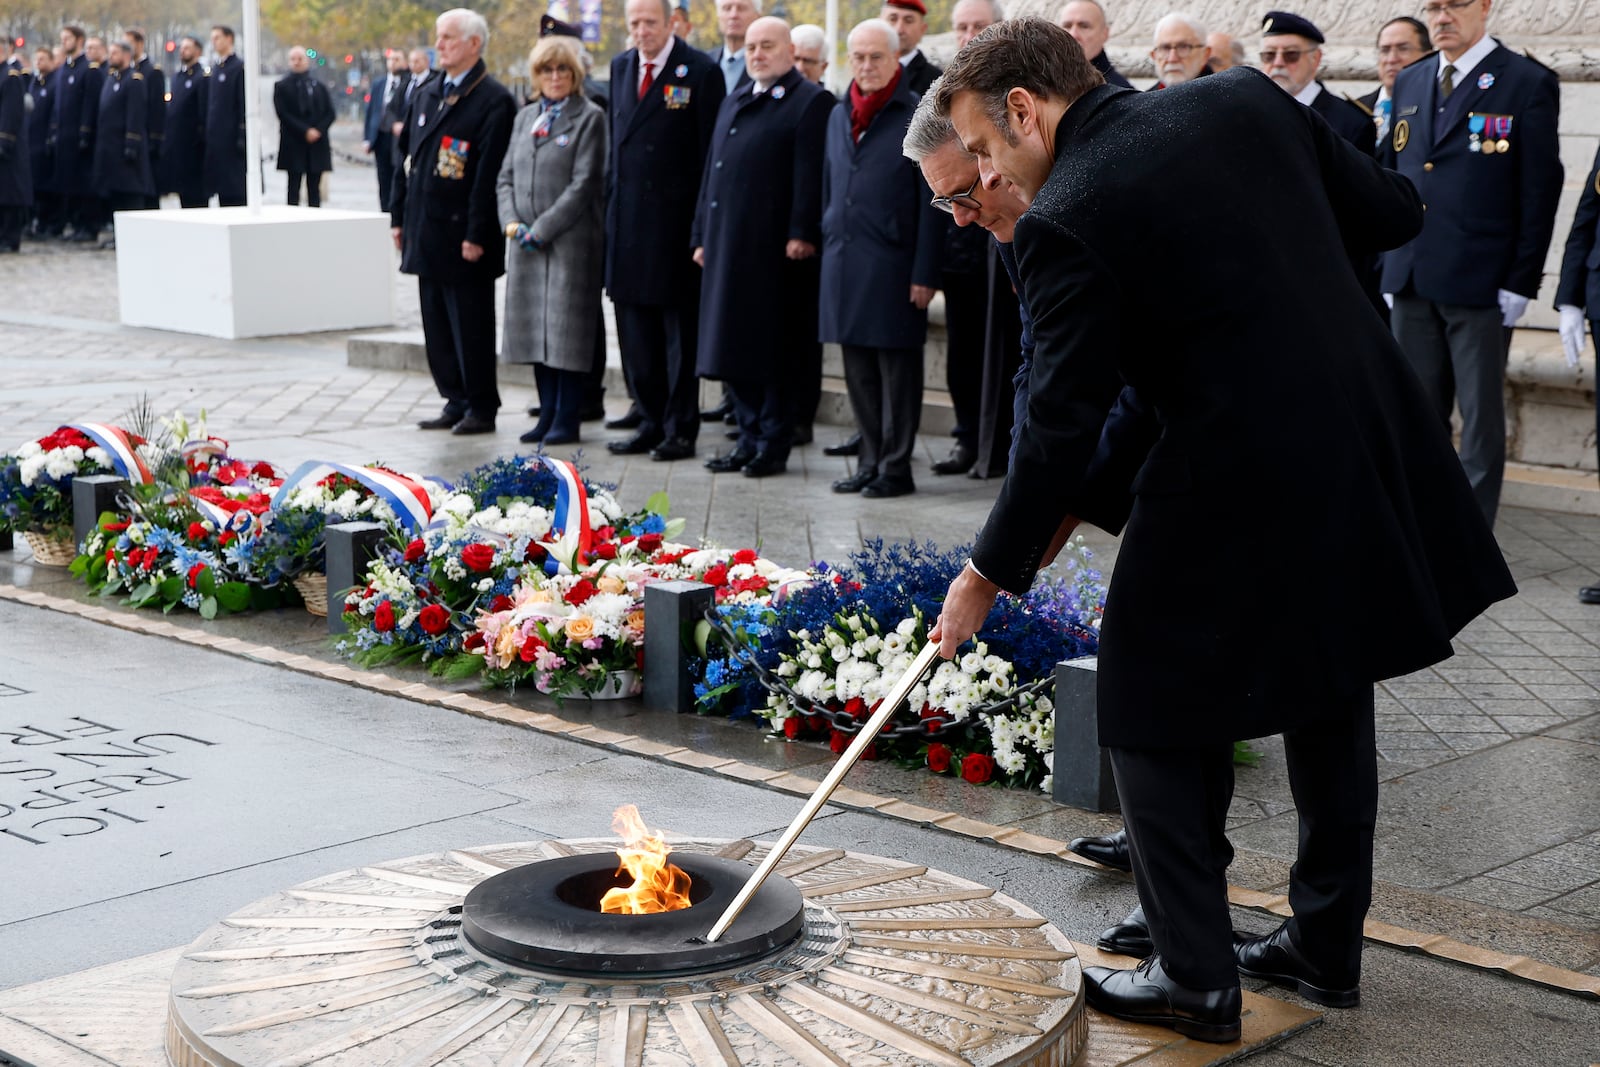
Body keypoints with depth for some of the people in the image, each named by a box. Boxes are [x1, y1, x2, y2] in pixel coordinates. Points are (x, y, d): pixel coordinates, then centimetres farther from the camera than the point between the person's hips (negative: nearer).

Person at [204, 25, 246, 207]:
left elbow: (244, 104, -11)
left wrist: (242, 136, -16)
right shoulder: (214, 68, 17)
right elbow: (210, 103, 18)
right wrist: (206, 133, 13)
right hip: (215, 137, 8)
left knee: (234, 186, -6)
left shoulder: (239, 68, -7)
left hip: (231, 138, -7)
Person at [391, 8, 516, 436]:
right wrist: (399, 216, 13)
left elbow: (490, 173, -15)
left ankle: (481, 408, 10)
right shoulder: (426, 93, 14)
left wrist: (476, 235, -18)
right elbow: (407, 156, 18)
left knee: (471, 327, 0)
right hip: (426, 233, 7)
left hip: (462, 235, -7)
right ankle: (456, 401, 21)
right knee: (437, 326, 12)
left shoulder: (494, 100, -10)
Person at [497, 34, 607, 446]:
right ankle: (548, 414, 17)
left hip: (570, 242, -6)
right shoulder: (525, 117, 16)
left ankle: (566, 420, 2)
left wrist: (541, 229, -13)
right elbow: (506, 177, 15)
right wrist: (512, 222, -3)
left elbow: (584, 184, -11)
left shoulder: (590, 118, -4)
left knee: (567, 331, -4)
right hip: (526, 243, 6)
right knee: (536, 330, 9)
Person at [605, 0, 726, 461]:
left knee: (680, 331, 2)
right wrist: (611, 205, 10)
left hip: (674, 221, -6)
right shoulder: (620, 67, 12)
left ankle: (680, 430, 9)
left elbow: (710, 153, -8)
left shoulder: (701, 72, -7)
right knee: (636, 331, 10)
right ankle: (651, 423, 20)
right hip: (626, 221, 6)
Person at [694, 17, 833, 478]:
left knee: (778, 350, -1)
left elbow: (811, 175, -12)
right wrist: (702, 234, 17)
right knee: (736, 348, 9)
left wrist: (802, 234, -19)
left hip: (778, 250, -8)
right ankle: (750, 438, 18)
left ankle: (774, 446, 5)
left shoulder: (811, 102, -4)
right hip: (729, 247, 8)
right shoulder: (733, 103, 21)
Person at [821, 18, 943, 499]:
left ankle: (896, 467, 6)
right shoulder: (839, 117, 15)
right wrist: (828, 252, 14)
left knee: (897, 368, 0)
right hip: (844, 263, 6)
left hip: (893, 266, -6)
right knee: (859, 370, 11)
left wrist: (925, 274, -12)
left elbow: (931, 201, -7)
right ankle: (870, 462, 19)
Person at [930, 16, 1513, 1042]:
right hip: (1367, 454, 7)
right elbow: (1394, 214, 9)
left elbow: (1063, 425, -11)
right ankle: (1327, 946, 35)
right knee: (1330, 706, 21)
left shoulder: (1067, 221, -13)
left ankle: (1197, 979, 16)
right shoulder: (1245, 97, 4)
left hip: (1234, 488, -7)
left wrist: (992, 572, -1)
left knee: (1157, 722, 10)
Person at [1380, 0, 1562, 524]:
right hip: (1412, 283, 5)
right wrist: (1392, 264, 11)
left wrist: (1520, 284, -12)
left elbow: (1540, 191, -7)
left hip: (1480, 284, -5)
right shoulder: (1409, 83, 12)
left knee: (1481, 417, 3)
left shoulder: (1528, 83, -5)